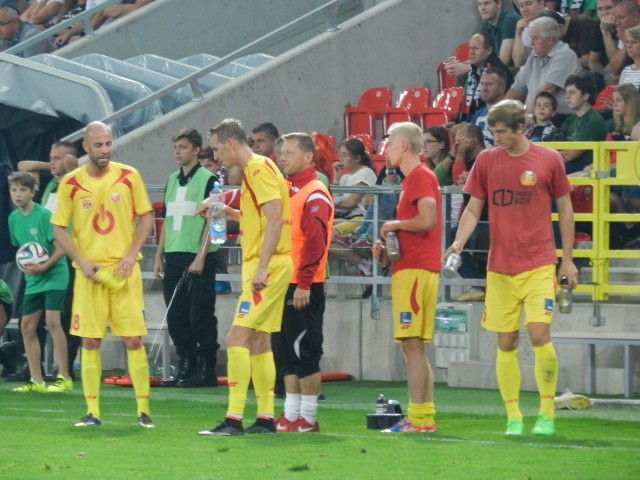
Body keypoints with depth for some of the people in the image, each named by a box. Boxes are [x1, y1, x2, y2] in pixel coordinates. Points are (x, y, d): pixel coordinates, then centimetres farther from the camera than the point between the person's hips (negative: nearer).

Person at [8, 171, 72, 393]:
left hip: (54, 275, -7)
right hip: (33, 279, 7)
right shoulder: (14, 218, 6)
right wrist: (24, 265, 1)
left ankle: (64, 377, -12)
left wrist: (43, 267, -23)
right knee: (27, 325, 4)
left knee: (52, 321, -16)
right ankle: (36, 381, 11)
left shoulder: (44, 215, -14)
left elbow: (61, 248, -14)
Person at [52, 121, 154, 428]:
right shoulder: (71, 183, -1)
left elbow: (145, 218, 6)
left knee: (133, 339, -4)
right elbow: (59, 228, 4)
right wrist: (81, 261, -8)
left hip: (124, 270, 0)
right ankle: (92, 411, 6)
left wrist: (132, 254, -7)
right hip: (89, 272, 1)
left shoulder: (129, 177, -1)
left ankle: (143, 410, 2)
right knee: (90, 341, 0)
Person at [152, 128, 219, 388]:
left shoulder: (207, 179, -6)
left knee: (200, 316, -6)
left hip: (198, 259, -7)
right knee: (176, 316, 8)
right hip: (174, 257, 7)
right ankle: (185, 367, 15)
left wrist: (201, 257, -17)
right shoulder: (172, 180, 16)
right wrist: (159, 255, 15)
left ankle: (207, 370, -1)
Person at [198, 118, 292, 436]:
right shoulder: (252, 170, 17)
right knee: (258, 341, 12)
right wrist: (228, 212, 13)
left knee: (237, 338, -14)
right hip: (260, 267, 10)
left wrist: (262, 267, -25)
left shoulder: (259, 169, -13)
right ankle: (265, 418, 15)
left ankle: (234, 419, -16)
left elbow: (275, 219, -21)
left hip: (269, 267, -10)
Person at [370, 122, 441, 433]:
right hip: (411, 268, 10)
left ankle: (418, 418, -13)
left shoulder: (421, 177, -9)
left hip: (415, 270, -10)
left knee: (412, 345, -11)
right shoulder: (413, 178, 22)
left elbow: (427, 220, -22)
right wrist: (388, 244, 13)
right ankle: (425, 417, 12)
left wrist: (394, 224, -8)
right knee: (413, 347, 11)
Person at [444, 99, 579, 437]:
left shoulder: (548, 160, 0)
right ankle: (513, 418, 8)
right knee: (506, 343, 2)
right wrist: (458, 243, -8)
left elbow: (565, 208, 7)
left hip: (539, 265, -3)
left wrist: (567, 259, 6)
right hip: (500, 267, 3)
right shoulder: (486, 161, 5)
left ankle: (547, 414, 0)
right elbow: (473, 209, 9)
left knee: (539, 335, -14)